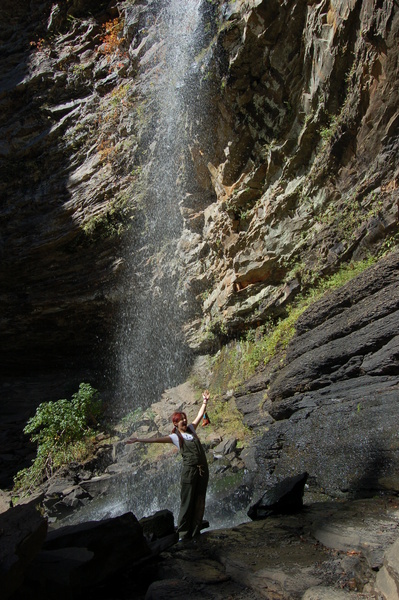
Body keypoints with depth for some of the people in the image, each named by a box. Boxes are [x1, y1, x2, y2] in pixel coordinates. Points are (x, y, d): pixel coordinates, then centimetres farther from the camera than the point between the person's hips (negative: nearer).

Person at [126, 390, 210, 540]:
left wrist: (204, 402, 13)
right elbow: (155, 439, -6)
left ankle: (195, 531, 18)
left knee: (199, 501, 8)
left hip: (203, 469, 5)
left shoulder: (191, 429, 14)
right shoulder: (174, 437, 0)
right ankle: (183, 533, 7)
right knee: (187, 502, -3)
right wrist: (138, 440, -13)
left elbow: (200, 415, 19)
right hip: (189, 470, -5)